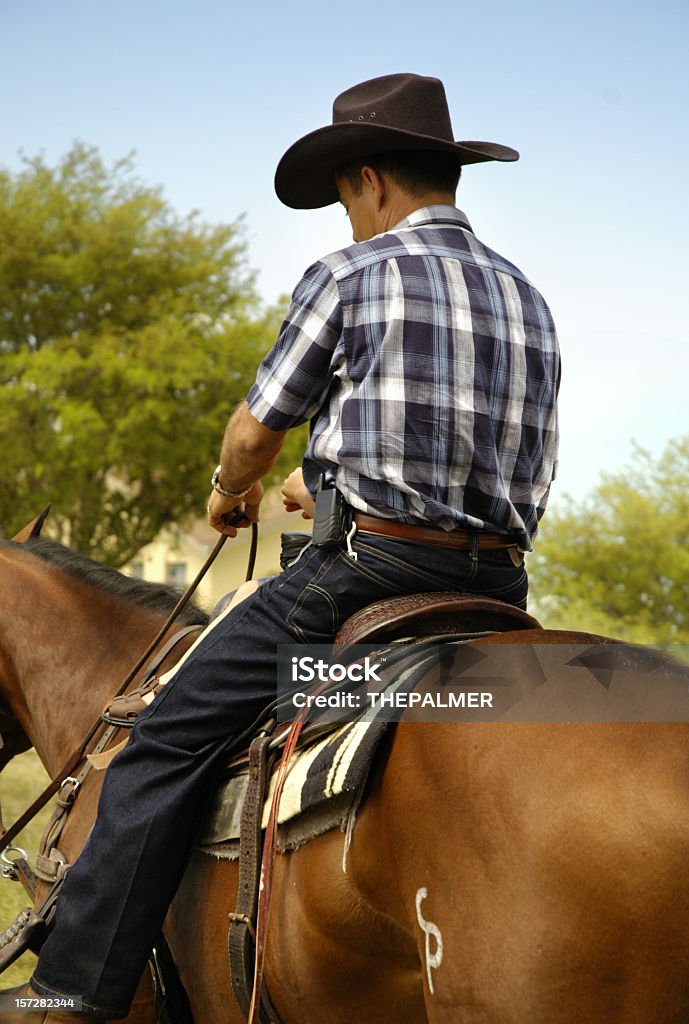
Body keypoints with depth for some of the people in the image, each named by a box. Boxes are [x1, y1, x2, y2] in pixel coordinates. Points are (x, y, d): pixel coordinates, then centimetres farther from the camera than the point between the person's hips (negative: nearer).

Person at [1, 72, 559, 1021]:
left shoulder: (350, 274, -2)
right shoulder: (530, 302, 17)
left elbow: (256, 430, 1)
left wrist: (231, 492, 25)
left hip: (363, 570, -6)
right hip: (497, 582, 7)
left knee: (168, 740, -1)